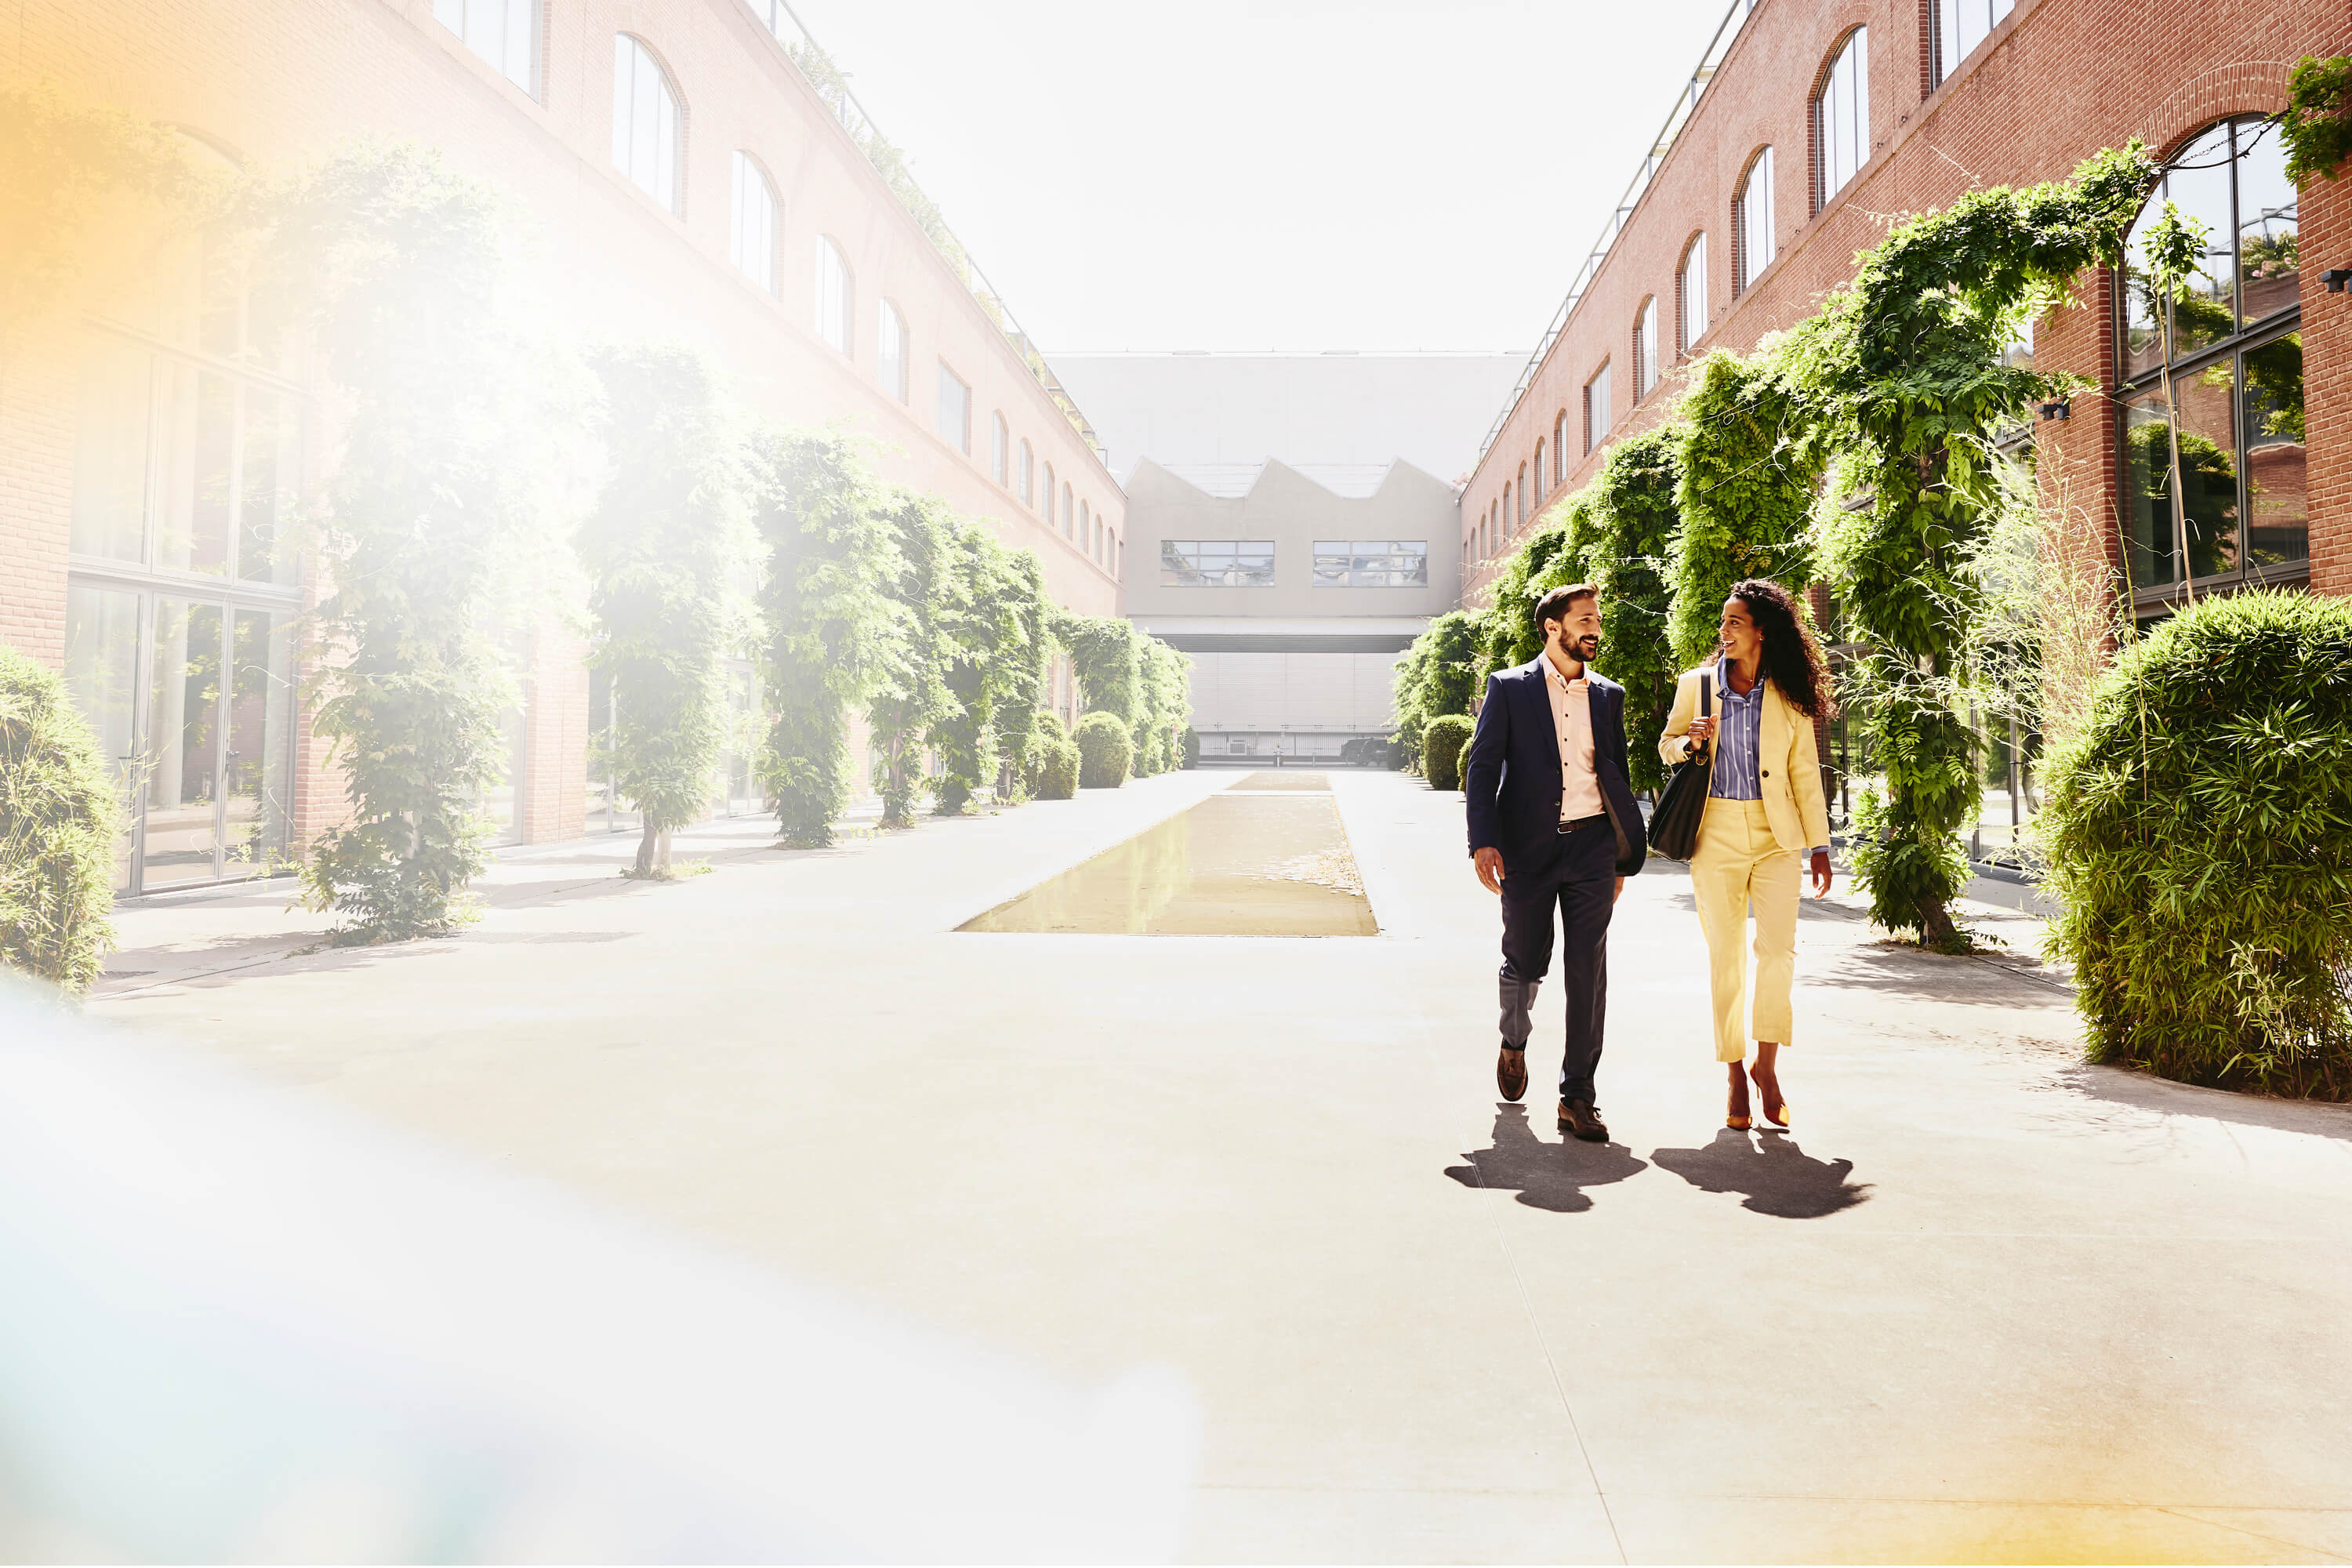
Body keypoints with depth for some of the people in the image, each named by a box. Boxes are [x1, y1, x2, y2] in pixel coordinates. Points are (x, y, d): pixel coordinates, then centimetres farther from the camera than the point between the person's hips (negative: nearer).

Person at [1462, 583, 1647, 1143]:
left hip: (1591, 847, 2)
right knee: (1526, 962, 9)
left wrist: (1622, 858, 15)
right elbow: (1482, 768, -3)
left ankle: (1577, 1097, 6)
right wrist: (1483, 841, -15)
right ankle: (1514, 1044, 40)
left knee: (1588, 974, -1)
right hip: (1527, 848, -2)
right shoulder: (1509, 688, 2)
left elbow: (1617, 777, 17)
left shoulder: (1609, 695, 12)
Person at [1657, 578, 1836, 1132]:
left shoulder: (1788, 696, 4)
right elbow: (1667, 747, 15)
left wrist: (1819, 846, 3)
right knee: (1724, 957, 4)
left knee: (1779, 948, -12)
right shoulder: (1694, 684, 5)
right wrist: (1689, 741, -9)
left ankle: (1767, 1065, 6)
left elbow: (1806, 774, 6)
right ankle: (1736, 1074, 16)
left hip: (1775, 836, 0)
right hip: (1716, 832, 1)